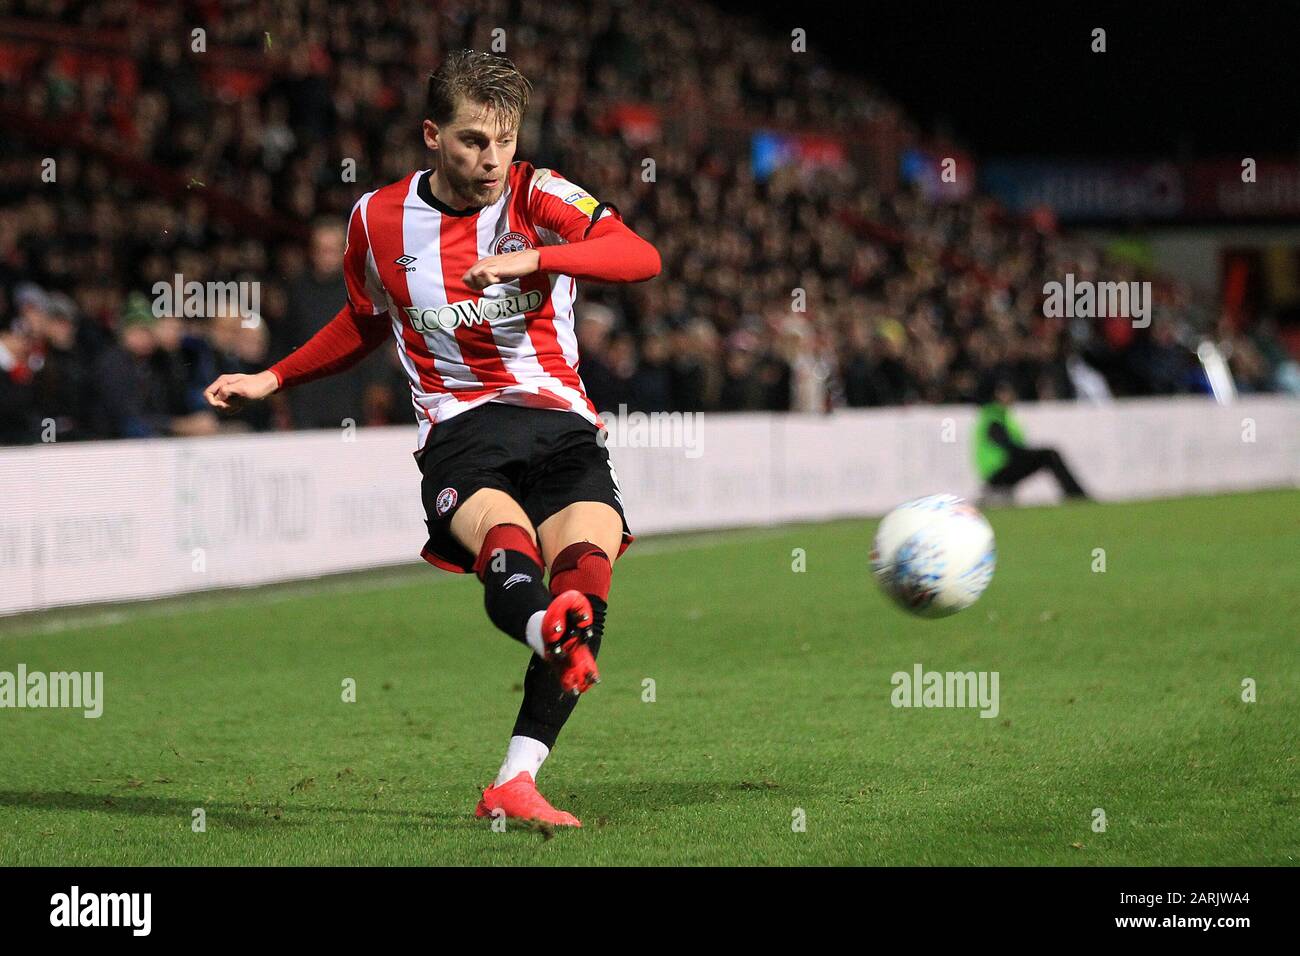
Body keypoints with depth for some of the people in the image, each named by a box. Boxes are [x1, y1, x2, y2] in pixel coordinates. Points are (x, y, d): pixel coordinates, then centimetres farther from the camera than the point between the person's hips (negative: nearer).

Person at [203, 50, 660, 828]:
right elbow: (366, 323, 30)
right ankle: (548, 628, -71)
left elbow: (641, 257, -15)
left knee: (586, 571, -25)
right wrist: (272, 381, 28)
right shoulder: (378, 220, 9)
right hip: (460, 429, 0)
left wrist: (531, 259, -28)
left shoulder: (537, 195, 2)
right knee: (506, 545, -34)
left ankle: (515, 784, -24)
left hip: (560, 421, 0)